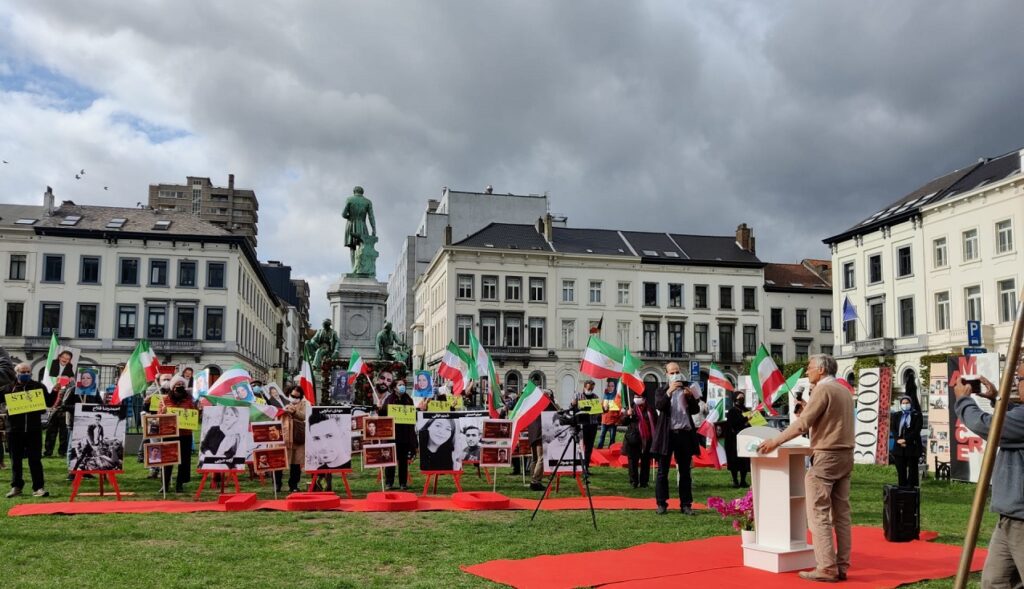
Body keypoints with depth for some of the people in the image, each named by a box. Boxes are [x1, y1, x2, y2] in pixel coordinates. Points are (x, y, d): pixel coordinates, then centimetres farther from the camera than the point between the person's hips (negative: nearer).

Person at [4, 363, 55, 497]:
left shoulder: (38, 386, 6)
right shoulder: (9, 387, 5)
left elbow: (49, 402, 6)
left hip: (34, 429, -1)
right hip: (14, 429, 1)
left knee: (35, 459, 1)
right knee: (16, 460, 11)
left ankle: (38, 487, 1)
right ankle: (16, 486, 21)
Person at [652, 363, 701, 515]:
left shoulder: (687, 390, 13)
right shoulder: (662, 390, 6)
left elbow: (696, 410, 7)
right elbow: (658, 406, -12)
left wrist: (691, 397, -9)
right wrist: (669, 392, -22)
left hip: (685, 433, 2)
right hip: (667, 434, -2)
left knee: (685, 471, 6)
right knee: (663, 471, 1)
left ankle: (686, 504, 10)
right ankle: (662, 504, 7)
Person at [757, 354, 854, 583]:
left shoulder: (823, 390, -11)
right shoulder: (844, 391, 15)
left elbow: (803, 422, -15)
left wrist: (776, 441, -10)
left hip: (826, 457, -9)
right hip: (845, 456, 9)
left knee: (819, 514, -6)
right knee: (841, 514, 9)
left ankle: (826, 568, -8)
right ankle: (842, 566, 11)